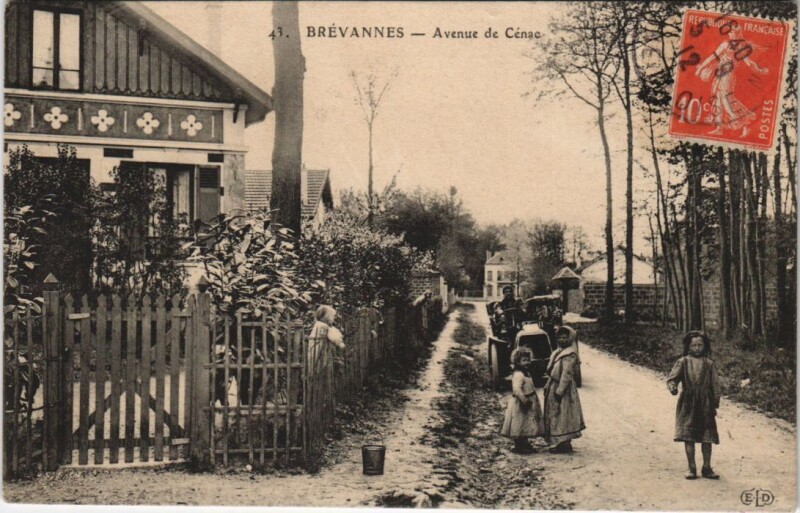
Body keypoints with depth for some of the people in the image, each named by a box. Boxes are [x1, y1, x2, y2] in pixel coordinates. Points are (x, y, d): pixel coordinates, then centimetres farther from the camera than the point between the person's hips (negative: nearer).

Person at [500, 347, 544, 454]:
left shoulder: (526, 373, 12)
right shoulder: (518, 375, -22)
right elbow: (516, 389, -33)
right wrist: (524, 400, -30)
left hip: (528, 403, 11)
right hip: (520, 405, -11)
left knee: (526, 427, 19)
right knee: (520, 427, -2)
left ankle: (525, 444, 29)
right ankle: (519, 447, 5)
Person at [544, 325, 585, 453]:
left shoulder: (570, 354, -16)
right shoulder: (558, 352, 12)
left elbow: (566, 374, -21)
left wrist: (560, 391, -22)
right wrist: (548, 386, 14)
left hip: (563, 388, -10)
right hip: (554, 386, 10)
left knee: (563, 415, -4)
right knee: (555, 415, 14)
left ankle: (565, 444, 2)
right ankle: (561, 443, 22)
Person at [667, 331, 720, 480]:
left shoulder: (708, 364, 7)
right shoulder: (683, 362, 2)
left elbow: (715, 385, 8)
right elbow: (672, 377, -7)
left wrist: (715, 404, 5)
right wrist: (672, 386, -29)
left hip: (705, 405, 2)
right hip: (688, 405, -1)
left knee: (707, 437, 4)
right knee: (688, 437, 1)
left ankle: (707, 468, 16)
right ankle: (691, 468, 10)